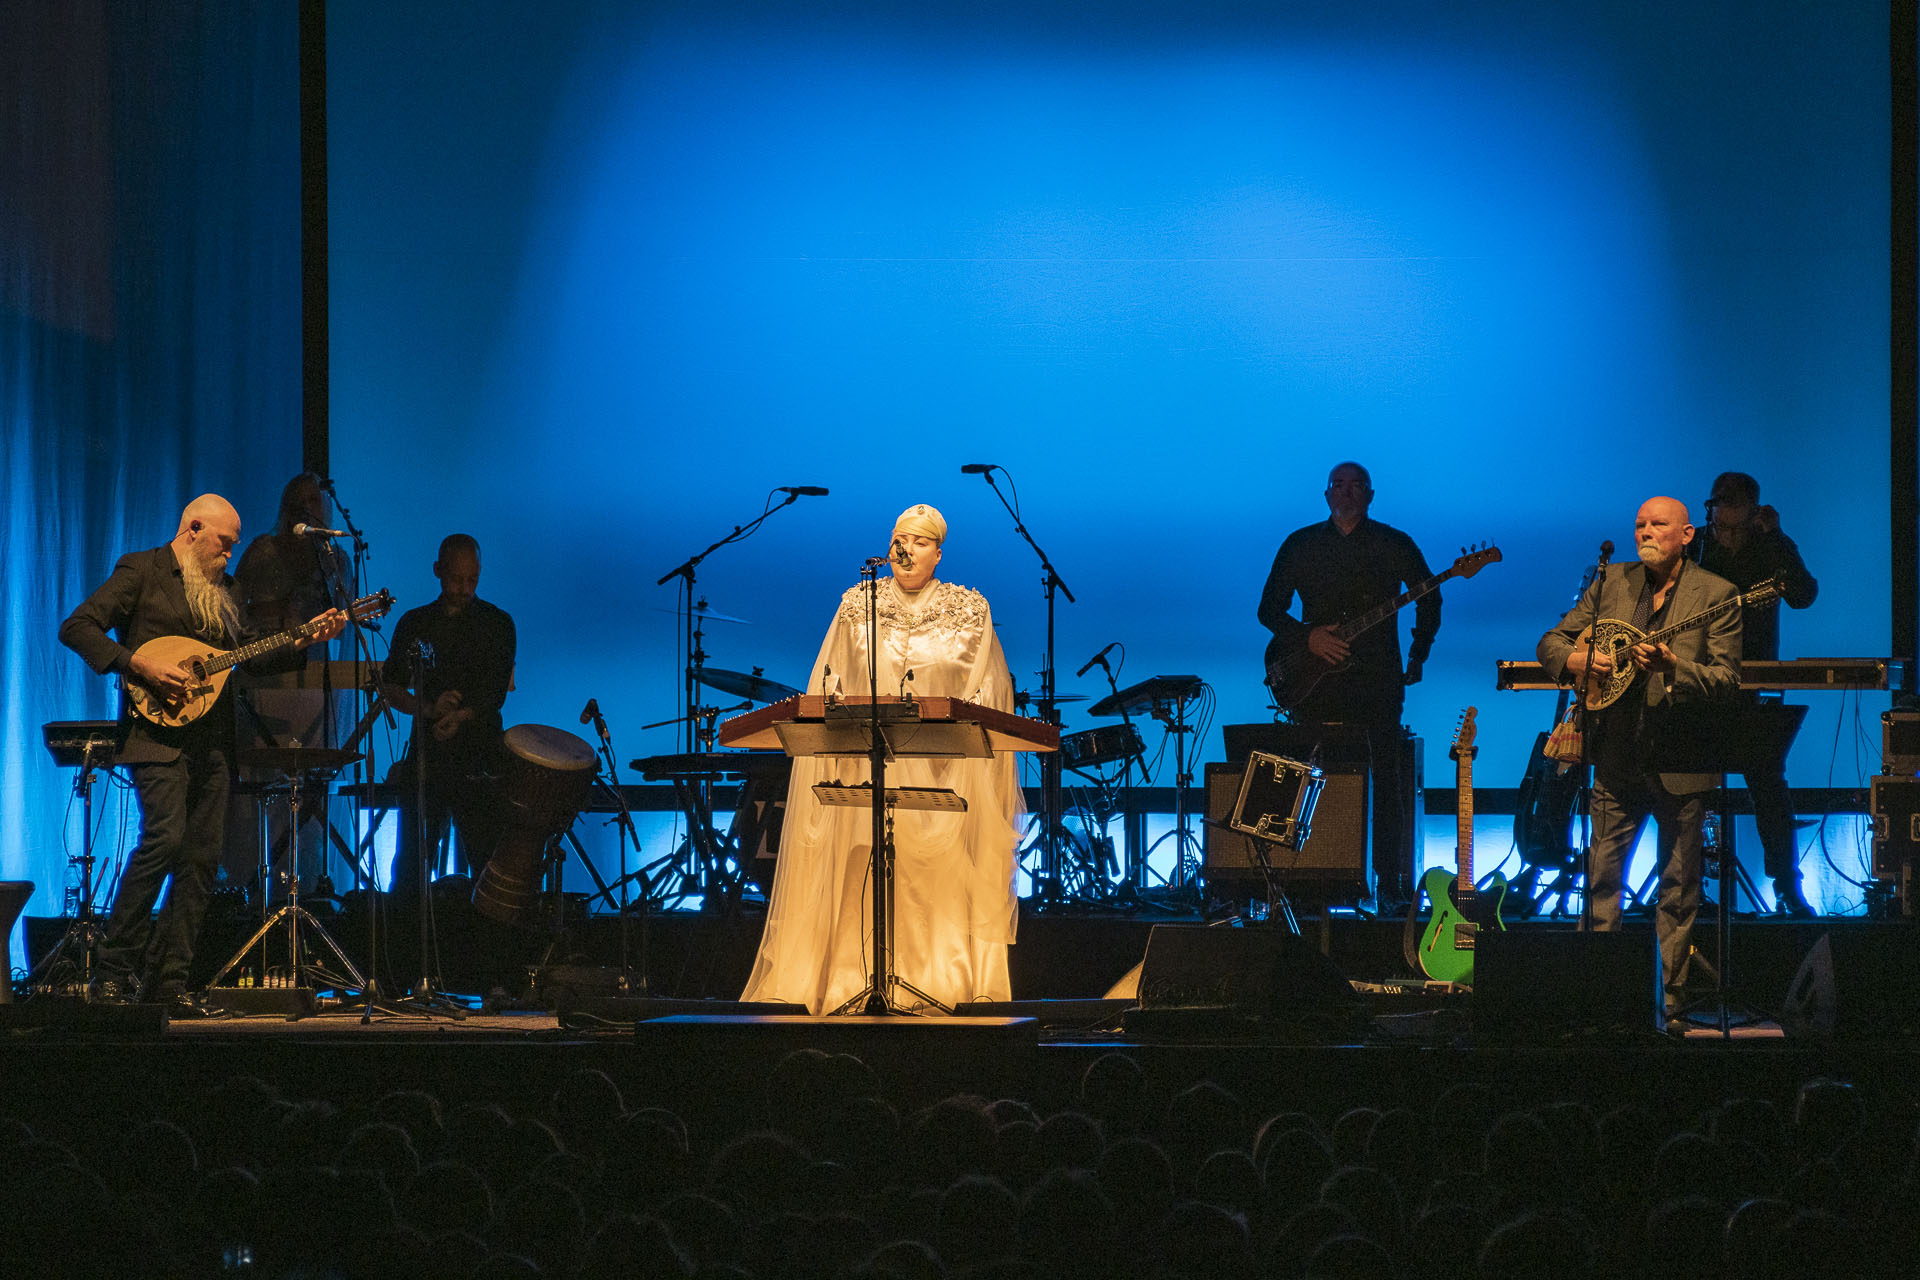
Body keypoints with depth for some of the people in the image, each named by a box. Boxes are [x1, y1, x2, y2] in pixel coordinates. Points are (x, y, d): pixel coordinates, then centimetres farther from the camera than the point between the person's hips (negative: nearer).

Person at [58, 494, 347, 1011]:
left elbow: (249, 654, 22)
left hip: (212, 740, 7)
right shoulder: (142, 571, 0)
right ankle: (113, 965, -14)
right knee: (164, 837, -21)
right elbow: (77, 627, -7)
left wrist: (307, 639, 9)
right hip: (160, 734, -7)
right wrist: (138, 664, -17)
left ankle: (168, 980, 5)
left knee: (202, 857, 1)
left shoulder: (221, 588, 21)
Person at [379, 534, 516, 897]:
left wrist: (459, 717, -23)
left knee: (487, 863, -9)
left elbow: (495, 695, -4)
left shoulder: (497, 625, 4)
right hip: (426, 757, 2)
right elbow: (391, 688, 8)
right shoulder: (415, 624, 12)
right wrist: (428, 709, -11)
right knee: (409, 865, 1)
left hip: (479, 759, -2)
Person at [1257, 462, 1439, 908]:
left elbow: (1429, 599, 14)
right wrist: (1306, 638, -5)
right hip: (1316, 683, 1)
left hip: (1378, 682, -1)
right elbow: (1269, 609, 11)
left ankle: (1390, 882, -1)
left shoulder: (1393, 545, 6)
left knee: (1387, 779, -6)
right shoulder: (1300, 545, 10)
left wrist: (1417, 656, 6)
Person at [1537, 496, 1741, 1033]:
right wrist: (1574, 659, -10)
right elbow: (1552, 641, 12)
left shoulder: (1715, 594, -2)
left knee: (1678, 888, 3)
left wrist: (1673, 668, -25)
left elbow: (1727, 679, -8)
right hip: (1617, 761, 3)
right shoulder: (1612, 582, 8)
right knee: (1601, 878, 2)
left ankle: (1667, 1002, 10)